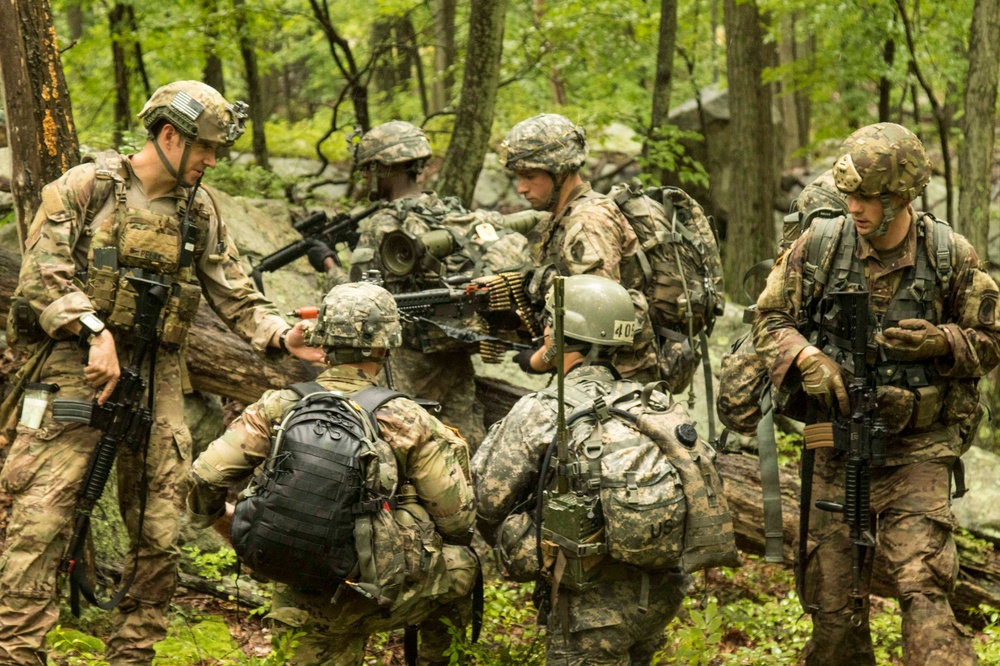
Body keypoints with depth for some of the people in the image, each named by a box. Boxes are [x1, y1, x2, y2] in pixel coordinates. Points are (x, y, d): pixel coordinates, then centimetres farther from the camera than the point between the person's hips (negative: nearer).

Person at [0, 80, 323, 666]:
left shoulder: (200, 210, 12)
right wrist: (95, 331, -19)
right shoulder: (87, 187, -2)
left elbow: (235, 295, 11)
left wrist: (281, 335, -6)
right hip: (80, 368, -5)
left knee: (160, 533, 4)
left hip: (158, 377, 5)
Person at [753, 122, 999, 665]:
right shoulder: (819, 246, -4)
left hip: (917, 453, -2)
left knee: (923, 588, -16)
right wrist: (806, 359, -13)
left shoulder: (951, 257, -6)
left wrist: (941, 342, -16)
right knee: (831, 602, 8)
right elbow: (771, 319, 7)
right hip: (837, 449, 2)